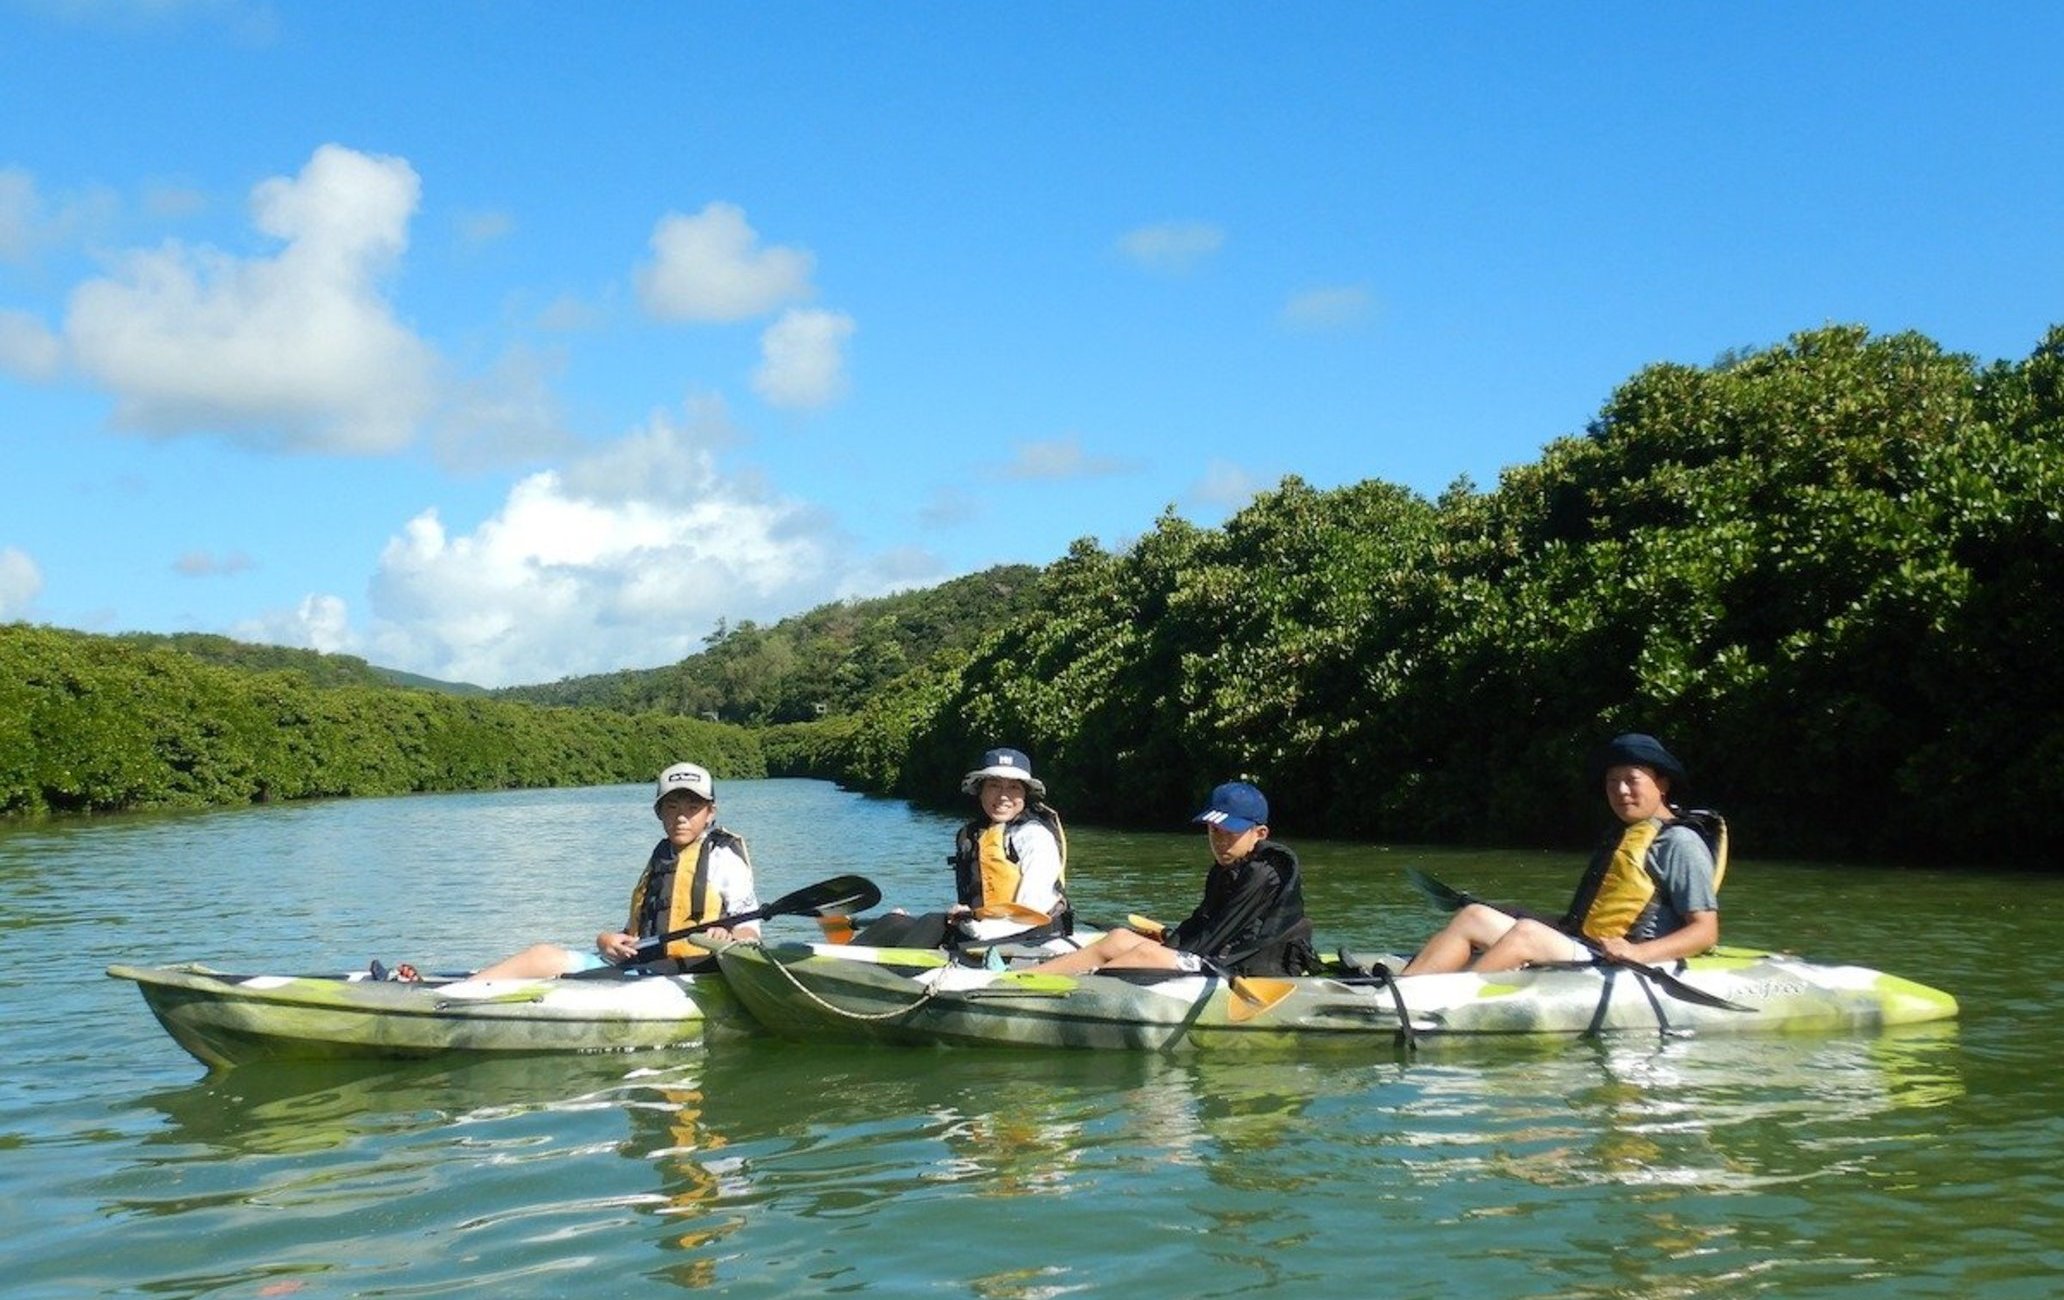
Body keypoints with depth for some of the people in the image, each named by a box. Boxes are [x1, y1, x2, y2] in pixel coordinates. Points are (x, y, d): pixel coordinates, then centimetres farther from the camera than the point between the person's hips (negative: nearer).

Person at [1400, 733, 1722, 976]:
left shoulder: (1681, 842, -2)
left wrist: (1638, 953, -24)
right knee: (1474, 917, -5)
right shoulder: (1623, 837, 26)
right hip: (1580, 949, 9)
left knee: (1527, 933, -31)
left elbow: (1706, 931, -11)